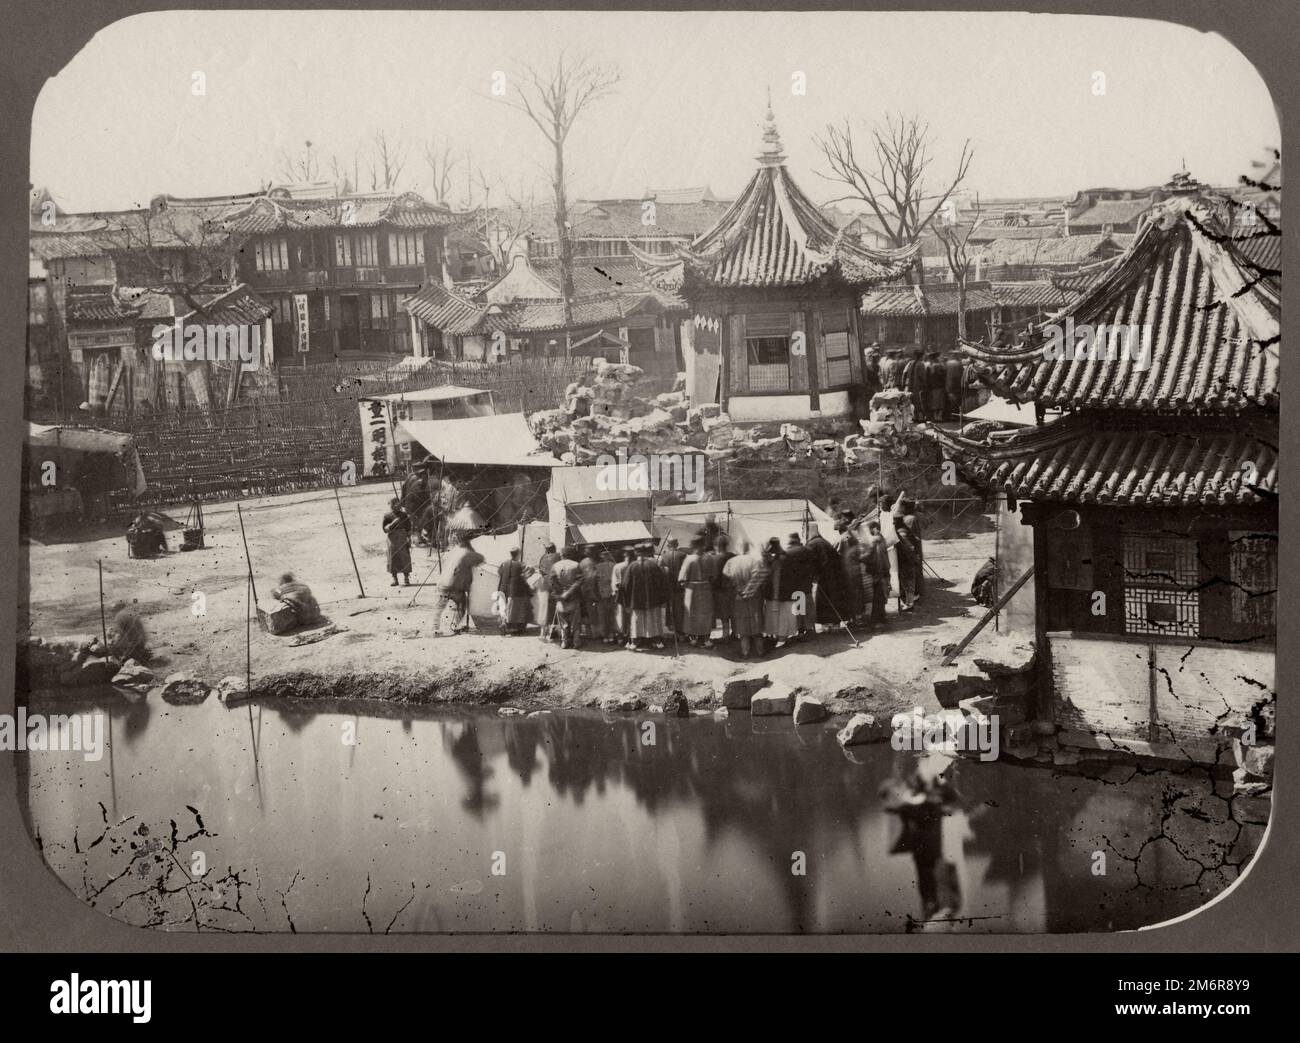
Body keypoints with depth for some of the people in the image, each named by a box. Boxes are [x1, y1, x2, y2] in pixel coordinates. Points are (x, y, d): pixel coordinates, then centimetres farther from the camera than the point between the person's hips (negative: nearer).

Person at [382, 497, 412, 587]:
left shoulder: (404, 515, 6)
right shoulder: (387, 516, 2)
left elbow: (408, 529, 9)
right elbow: (385, 529, -2)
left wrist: (409, 539, 2)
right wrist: (392, 524, -17)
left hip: (403, 540, 0)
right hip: (392, 541, 0)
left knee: (405, 558, -4)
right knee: (393, 559, 1)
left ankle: (406, 578, 2)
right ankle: (394, 579, 9)